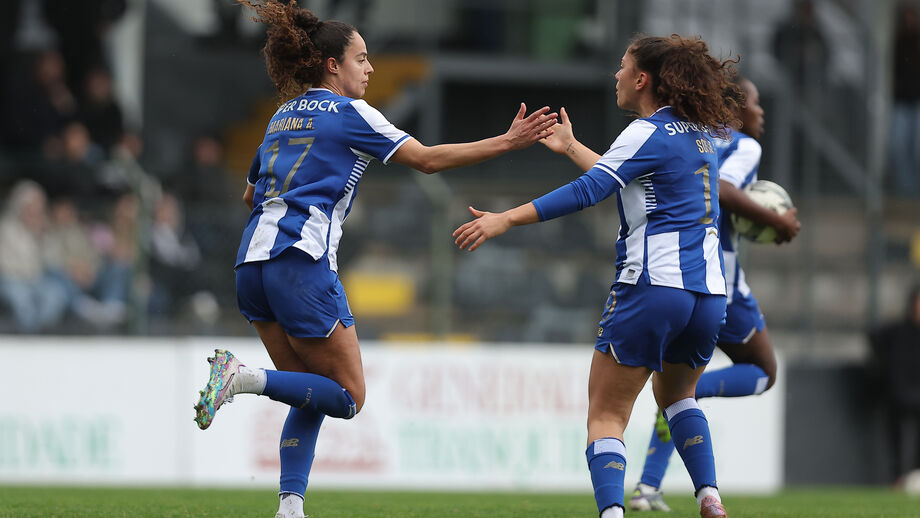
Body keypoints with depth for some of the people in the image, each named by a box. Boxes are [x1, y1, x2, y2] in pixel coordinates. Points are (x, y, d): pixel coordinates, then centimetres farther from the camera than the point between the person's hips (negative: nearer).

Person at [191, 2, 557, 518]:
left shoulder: (283, 117, 21)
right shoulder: (349, 113, 0)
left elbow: (251, 192, 32)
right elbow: (427, 158, -2)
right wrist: (507, 142, 0)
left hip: (253, 262, 8)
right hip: (303, 262, -8)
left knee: (312, 397, 14)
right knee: (348, 396, -1)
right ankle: (243, 376, -19)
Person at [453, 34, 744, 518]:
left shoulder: (649, 133, -8)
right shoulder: (699, 133, 16)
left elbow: (588, 190, -19)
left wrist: (506, 219, -23)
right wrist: (572, 148, 42)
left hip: (652, 286, -8)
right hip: (708, 292, 8)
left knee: (606, 415, -3)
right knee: (676, 393, 30)